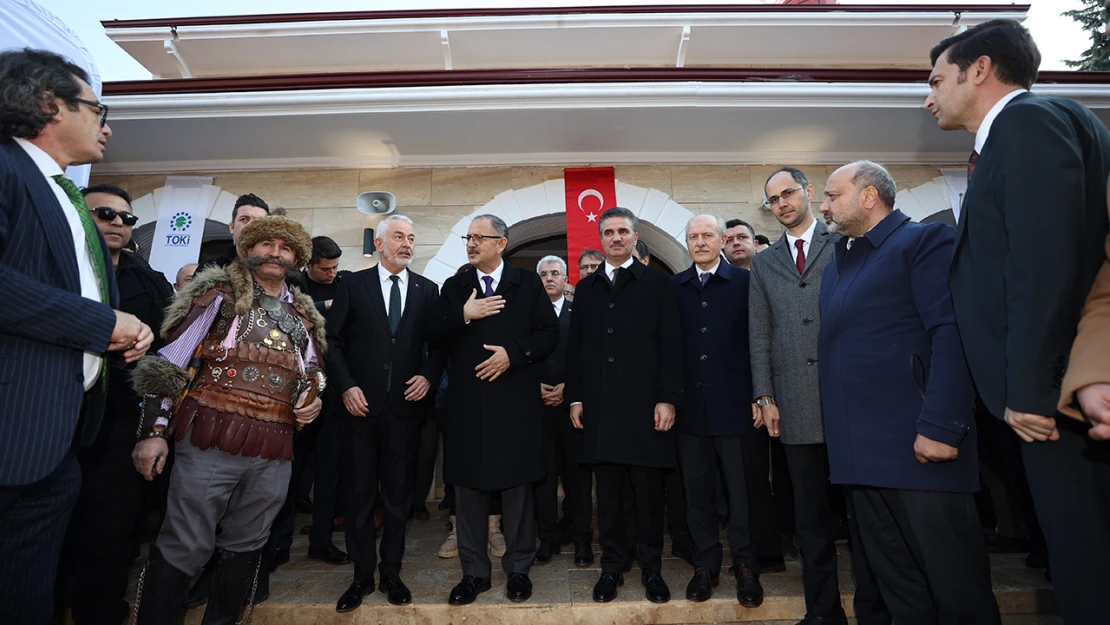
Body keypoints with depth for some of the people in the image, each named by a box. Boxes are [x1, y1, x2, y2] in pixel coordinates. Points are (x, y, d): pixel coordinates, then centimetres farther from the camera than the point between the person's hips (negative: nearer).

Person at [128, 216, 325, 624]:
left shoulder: (304, 315, 16)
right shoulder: (219, 295, 3)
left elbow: (312, 375, 25)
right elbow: (169, 365, -1)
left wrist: (313, 399, 2)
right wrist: (153, 431, -7)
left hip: (273, 453, 4)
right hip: (211, 442, -4)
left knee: (245, 547, 14)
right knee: (183, 548, 0)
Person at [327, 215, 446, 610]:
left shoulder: (427, 290, 7)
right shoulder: (354, 285, 3)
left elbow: (437, 343, 8)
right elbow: (333, 340, 0)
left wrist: (429, 376, -8)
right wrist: (346, 386, -8)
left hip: (406, 406, 1)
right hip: (361, 405, -1)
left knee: (399, 494, 10)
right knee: (359, 494, 9)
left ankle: (391, 573, 26)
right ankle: (362, 576, 25)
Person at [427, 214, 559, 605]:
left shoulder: (528, 283, 3)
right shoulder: (454, 287, 10)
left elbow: (549, 334, -3)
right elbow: (434, 336, 1)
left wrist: (513, 353, -15)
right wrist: (463, 315, -14)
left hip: (515, 402, -2)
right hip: (466, 404, 2)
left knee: (517, 488, 8)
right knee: (468, 489, 10)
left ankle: (518, 569, 25)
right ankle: (474, 572, 25)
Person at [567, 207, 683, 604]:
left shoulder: (657, 284, 5)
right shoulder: (586, 288, 13)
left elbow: (670, 345, -1)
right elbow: (575, 346, 12)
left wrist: (668, 398, -8)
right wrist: (574, 398, 5)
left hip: (645, 405, -2)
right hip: (599, 406, 3)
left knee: (649, 493, 7)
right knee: (607, 493, 9)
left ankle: (652, 569, 22)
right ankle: (612, 567, 22)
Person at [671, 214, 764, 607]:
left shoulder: (744, 282, 1)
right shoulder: (674, 287, 7)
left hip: (735, 403, -2)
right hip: (690, 405, 2)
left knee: (741, 489, 8)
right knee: (697, 490, 11)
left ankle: (745, 566, 26)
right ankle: (706, 564, 27)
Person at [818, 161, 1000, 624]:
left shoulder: (924, 241, -3)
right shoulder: (835, 265, 20)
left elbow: (953, 334, -14)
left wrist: (940, 426, -22)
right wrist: (838, 436, 12)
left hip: (918, 446, -7)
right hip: (859, 451, 7)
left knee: (956, 586, 4)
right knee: (896, 588, 15)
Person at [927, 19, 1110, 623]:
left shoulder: (1028, 119, -7)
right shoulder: (1011, 135, 21)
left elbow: (1044, 257, -19)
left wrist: (1029, 388, -18)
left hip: (1062, 397, -9)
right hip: (1052, 394, 9)